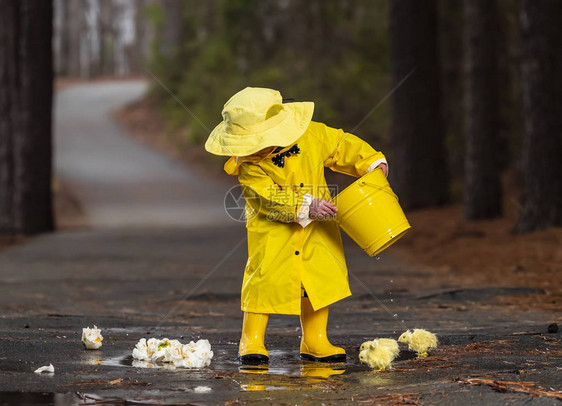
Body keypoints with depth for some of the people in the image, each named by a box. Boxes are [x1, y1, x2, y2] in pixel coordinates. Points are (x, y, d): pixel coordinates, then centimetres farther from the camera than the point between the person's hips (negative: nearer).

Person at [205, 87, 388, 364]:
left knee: (322, 276, 4)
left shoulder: (312, 136, -15)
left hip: (315, 227, 3)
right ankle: (251, 340, 0)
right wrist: (305, 206, -37)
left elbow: (342, 145, 2)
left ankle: (314, 342, 15)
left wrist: (371, 162, -6)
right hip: (272, 229, -3)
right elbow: (270, 197, -28)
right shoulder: (248, 165, -21)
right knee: (264, 276, -12)